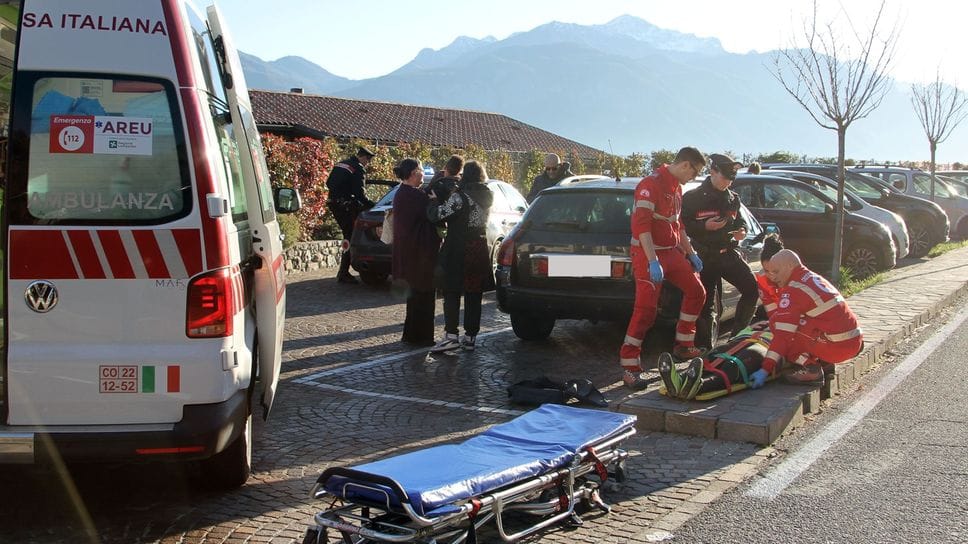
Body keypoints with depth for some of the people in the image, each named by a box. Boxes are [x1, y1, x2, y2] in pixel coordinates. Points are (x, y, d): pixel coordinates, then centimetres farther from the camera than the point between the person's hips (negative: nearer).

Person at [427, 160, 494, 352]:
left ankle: (451, 335, -11)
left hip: (459, 252, -6)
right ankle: (470, 337, 13)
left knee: (452, 293, -3)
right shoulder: (487, 197, 7)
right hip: (480, 249, 7)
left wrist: (433, 200, 0)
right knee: (474, 296, 9)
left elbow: (436, 214, -20)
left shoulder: (460, 197, -15)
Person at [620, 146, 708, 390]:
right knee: (646, 310, -14)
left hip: (671, 251, 9)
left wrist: (690, 253, 25)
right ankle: (630, 368, -10)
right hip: (648, 254, -9)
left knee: (696, 292, 15)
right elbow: (640, 224, -25)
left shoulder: (676, 187, 14)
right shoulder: (651, 184, -17)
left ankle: (683, 346, 29)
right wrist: (653, 261, -29)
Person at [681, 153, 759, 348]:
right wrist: (705, 226, -20)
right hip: (706, 256, -5)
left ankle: (738, 333, 5)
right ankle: (705, 347, 7)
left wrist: (742, 230, 4)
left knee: (751, 288, -9)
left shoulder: (732, 198, 14)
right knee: (706, 303, -2)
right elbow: (682, 225, -8)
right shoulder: (693, 197, -5)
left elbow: (740, 219, 26)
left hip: (729, 251, 5)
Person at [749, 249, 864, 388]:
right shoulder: (815, 278, 17)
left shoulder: (793, 290, -11)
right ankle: (823, 362, 12)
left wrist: (766, 369, -18)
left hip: (837, 347, -9)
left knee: (778, 322, -6)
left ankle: (810, 370, -7)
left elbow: (783, 333, -17)